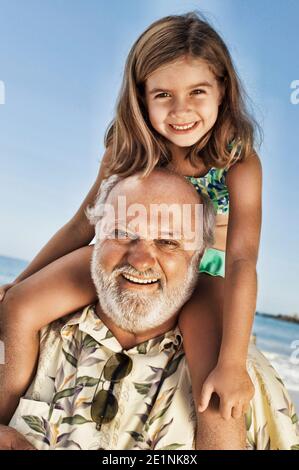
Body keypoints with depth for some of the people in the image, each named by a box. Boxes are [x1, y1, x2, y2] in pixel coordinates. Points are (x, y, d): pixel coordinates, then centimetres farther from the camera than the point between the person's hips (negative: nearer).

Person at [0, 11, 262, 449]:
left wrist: (232, 363, -34)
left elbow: (242, 261, -27)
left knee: (220, 395, -27)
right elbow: (83, 224, -5)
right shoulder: (126, 150, -13)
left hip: (202, 272, -2)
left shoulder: (239, 161, -22)